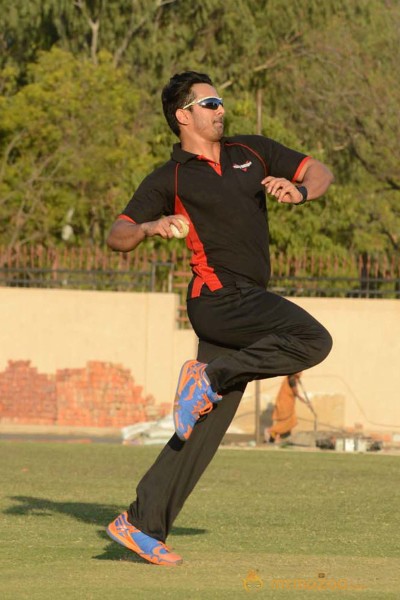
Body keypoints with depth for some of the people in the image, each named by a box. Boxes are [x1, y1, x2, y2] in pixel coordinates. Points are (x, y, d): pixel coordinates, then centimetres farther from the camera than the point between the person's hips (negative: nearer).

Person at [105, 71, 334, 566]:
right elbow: (117, 238, 2)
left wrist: (299, 191, -5)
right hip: (219, 297, -6)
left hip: (247, 306, 6)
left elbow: (320, 172, 18)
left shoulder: (251, 151, 17)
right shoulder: (168, 180, 4)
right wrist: (149, 228, -20)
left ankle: (141, 524, 4)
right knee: (312, 340, -27)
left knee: (204, 428, 2)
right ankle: (211, 377, -17)